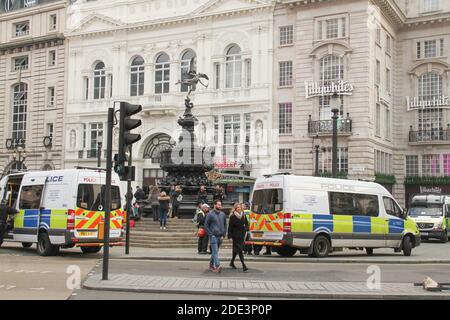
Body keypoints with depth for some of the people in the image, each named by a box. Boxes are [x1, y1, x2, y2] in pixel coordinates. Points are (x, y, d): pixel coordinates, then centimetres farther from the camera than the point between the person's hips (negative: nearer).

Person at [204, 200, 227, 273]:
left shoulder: (223, 214, 10)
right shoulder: (210, 214, -4)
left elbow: (225, 225, 17)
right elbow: (206, 225, -3)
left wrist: (223, 235, 7)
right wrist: (210, 234, -9)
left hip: (220, 236, 5)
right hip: (213, 236, -5)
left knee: (215, 252, 12)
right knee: (215, 252, -12)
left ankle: (211, 265, 24)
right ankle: (217, 266, -21)